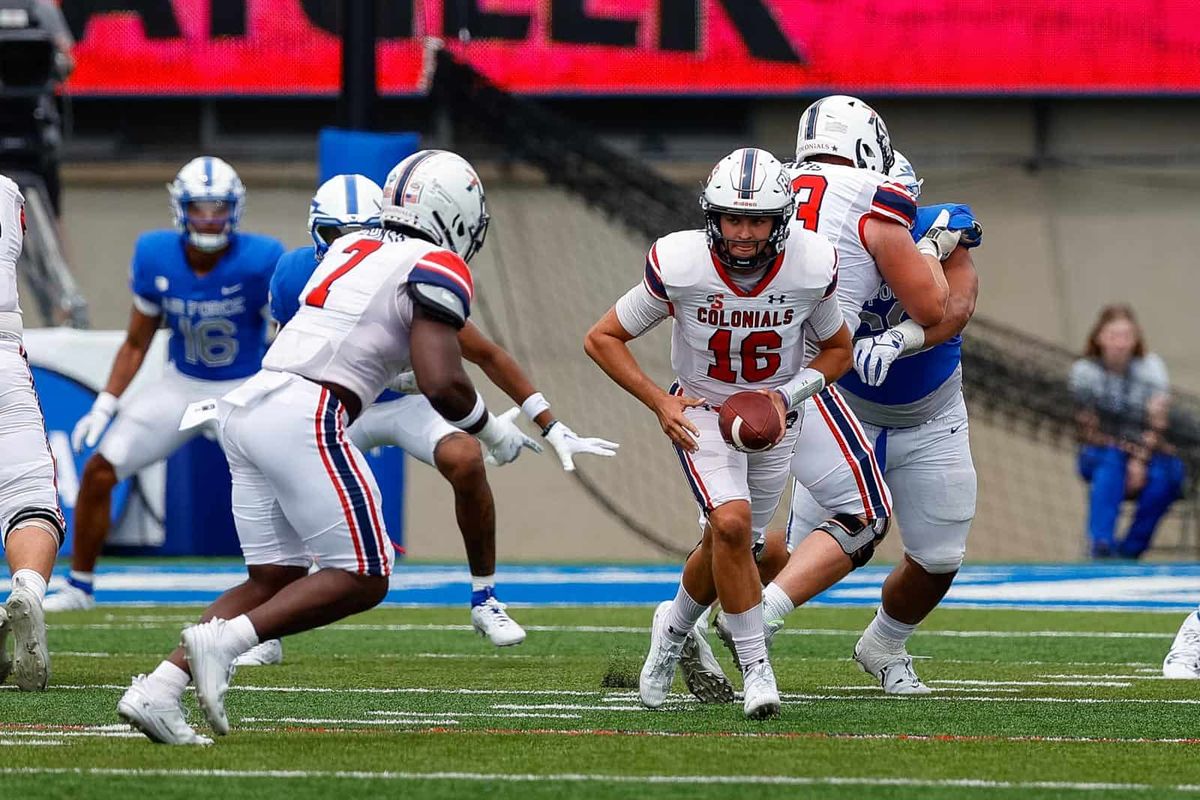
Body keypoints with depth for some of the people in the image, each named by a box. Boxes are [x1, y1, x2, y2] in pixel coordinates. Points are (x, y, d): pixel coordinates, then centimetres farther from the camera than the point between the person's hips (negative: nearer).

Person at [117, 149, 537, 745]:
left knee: (273, 581, 12)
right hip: (304, 421, -8)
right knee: (362, 579, -2)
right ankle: (223, 639, -19)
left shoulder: (351, 250, 21)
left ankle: (157, 689, -2)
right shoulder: (437, 271, -2)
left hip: (247, 407, 8)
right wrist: (494, 433, 5)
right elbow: (443, 384, -10)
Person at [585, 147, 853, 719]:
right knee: (732, 524, -25)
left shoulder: (812, 267, -21)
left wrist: (788, 397, -16)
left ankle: (673, 628, 41)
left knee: (727, 549, 9)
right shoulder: (679, 265, -26)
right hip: (701, 413, -3)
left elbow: (838, 350, 0)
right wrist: (659, 402, -19)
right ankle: (755, 668, -13)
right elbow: (603, 338, -11)